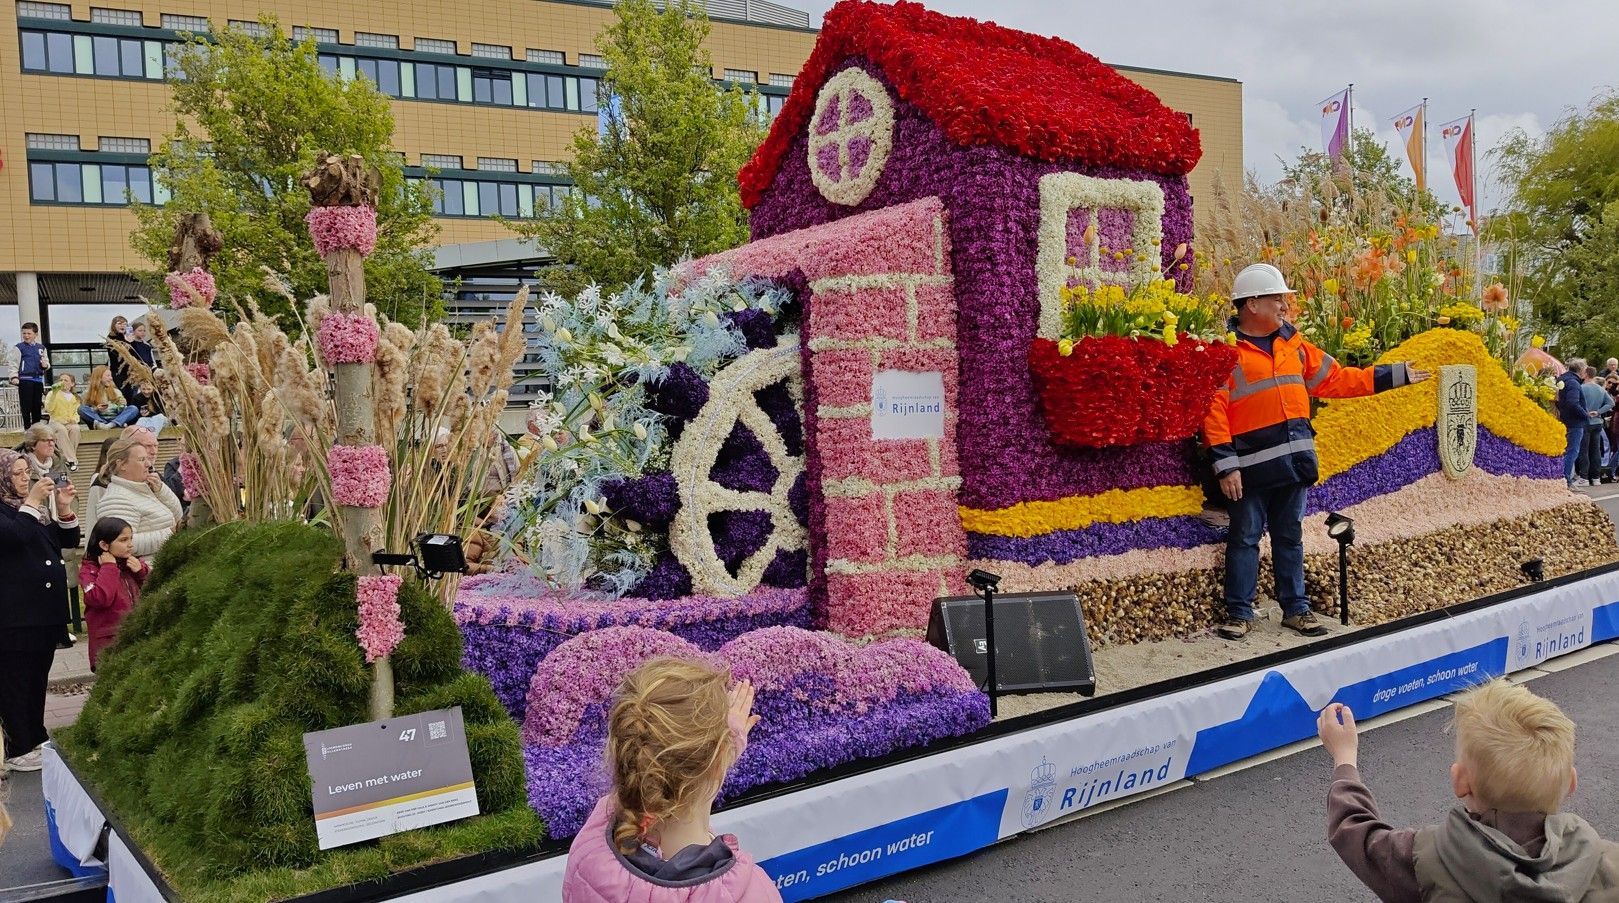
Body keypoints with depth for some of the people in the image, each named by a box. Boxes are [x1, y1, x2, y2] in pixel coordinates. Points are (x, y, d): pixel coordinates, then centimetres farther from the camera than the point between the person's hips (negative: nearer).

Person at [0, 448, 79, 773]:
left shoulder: (38, 503, 16)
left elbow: (68, 540, 16)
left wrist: (63, 508, 1)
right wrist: (31, 504, -19)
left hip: (47, 609, 8)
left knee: (38, 678, 14)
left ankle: (36, 739, 24)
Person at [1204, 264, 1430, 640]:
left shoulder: (1292, 342, 13)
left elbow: (1335, 379, 20)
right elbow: (1213, 411, -12)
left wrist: (1393, 375, 19)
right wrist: (1226, 465, -17)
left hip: (1294, 459, 6)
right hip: (1252, 463, -6)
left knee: (1290, 536, 13)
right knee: (1245, 538, 2)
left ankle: (1296, 608, 22)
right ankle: (1239, 612, 10)